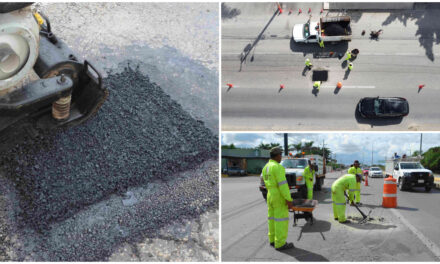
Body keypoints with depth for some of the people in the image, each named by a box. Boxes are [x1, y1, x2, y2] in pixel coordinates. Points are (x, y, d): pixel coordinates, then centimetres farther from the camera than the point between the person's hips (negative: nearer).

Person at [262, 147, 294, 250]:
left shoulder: (265, 168, 9)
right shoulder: (278, 167, -18)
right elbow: (283, 184, -22)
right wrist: (289, 199, -21)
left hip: (270, 195, 9)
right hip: (279, 197, -9)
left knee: (272, 218, 14)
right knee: (281, 219, -3)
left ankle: (273, 240, 21)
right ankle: (280, 244, -1)